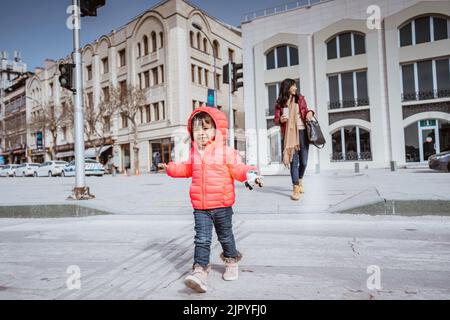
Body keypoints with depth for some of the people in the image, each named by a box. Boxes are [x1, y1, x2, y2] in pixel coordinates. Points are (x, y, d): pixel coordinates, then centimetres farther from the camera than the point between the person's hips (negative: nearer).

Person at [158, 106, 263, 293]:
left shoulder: (226, 152, -10)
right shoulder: (194, 153, 5)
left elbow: (238, 169, -12)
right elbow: (187, 169, 21)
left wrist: (250, 174, -29)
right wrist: (170, 168, 18)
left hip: (222, 206, -2)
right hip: (200, 208, 2)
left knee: (225, 237, 17)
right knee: (202, 239, -4)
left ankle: (231, 261, 41)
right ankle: (200, 270, 0)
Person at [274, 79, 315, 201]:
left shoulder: (300, 98, 12)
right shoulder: (280, 103, 5)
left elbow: (305, 110, 20)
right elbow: (276, 120, 7)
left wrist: (310, 112, -3)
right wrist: (280, 120, -15)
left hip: (302, 132, 3)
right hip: (289, 134, -2)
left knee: (303, 161, 6)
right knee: (294, 161, -6)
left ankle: (300, 180, 35)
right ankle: (296, 189, 0)